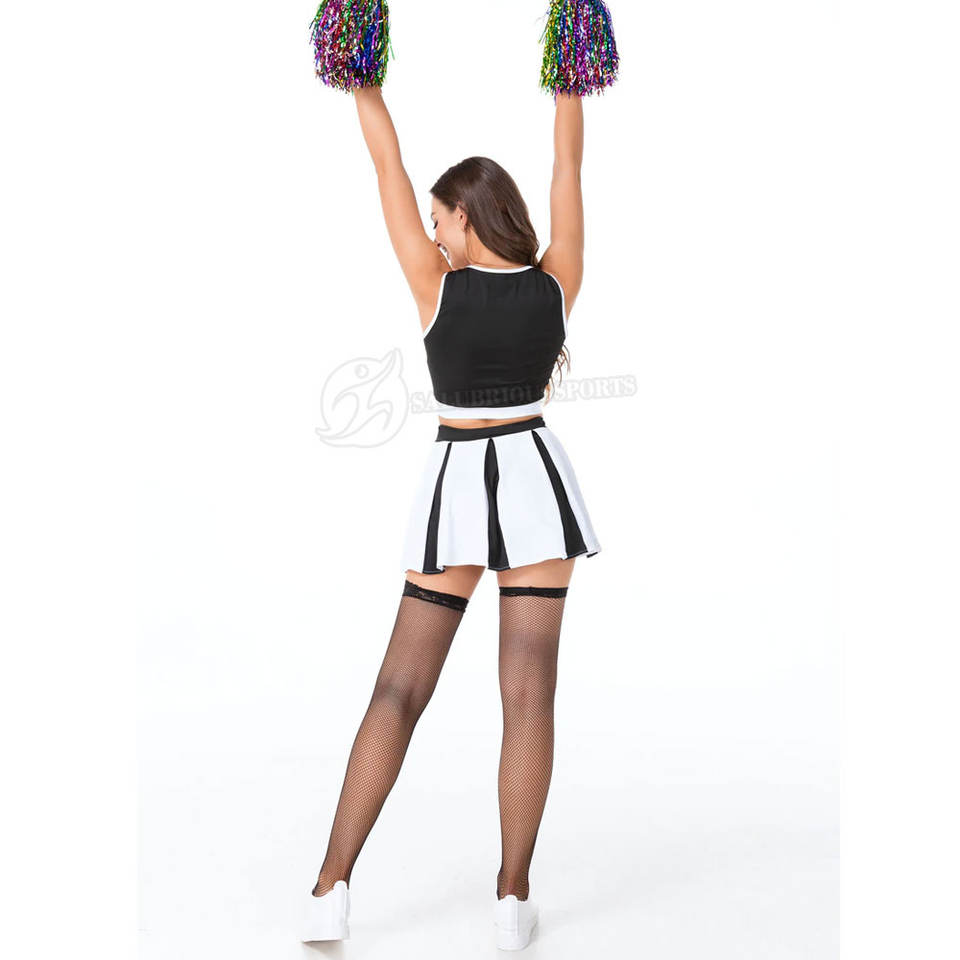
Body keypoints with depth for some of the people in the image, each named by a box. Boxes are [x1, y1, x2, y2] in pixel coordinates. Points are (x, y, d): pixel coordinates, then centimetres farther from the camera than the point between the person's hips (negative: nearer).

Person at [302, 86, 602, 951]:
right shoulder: (557, 286, -1)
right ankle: (514, 897, 5)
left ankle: (333, 888, 4)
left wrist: (365, 86, 10)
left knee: (399, 690, 4)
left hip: (455, 485, -1)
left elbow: (389, 170, 1)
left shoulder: (437, 287, -6)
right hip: (536, 481, 1)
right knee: (529, 693, 2)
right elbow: (568, 167, 8)